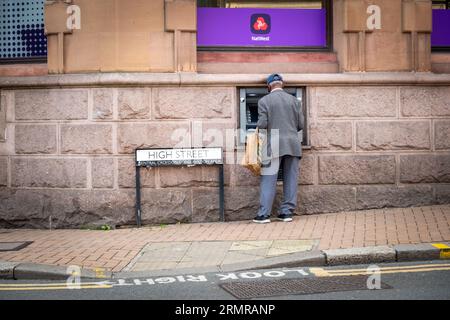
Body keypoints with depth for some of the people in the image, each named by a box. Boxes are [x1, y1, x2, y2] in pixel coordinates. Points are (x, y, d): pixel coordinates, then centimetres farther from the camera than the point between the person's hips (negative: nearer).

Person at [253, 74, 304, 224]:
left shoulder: (264, 101, -1)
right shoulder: (294, 100, 10)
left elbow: (262, 124, -8)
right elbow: (301, 124, 8)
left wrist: (258, 131, 14)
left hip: (274, 145, -3)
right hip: (293, 144, 3)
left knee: (269, 179, -1)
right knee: (291, 179, 7)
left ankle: (264, 214, -3)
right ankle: (287, 212, 9)